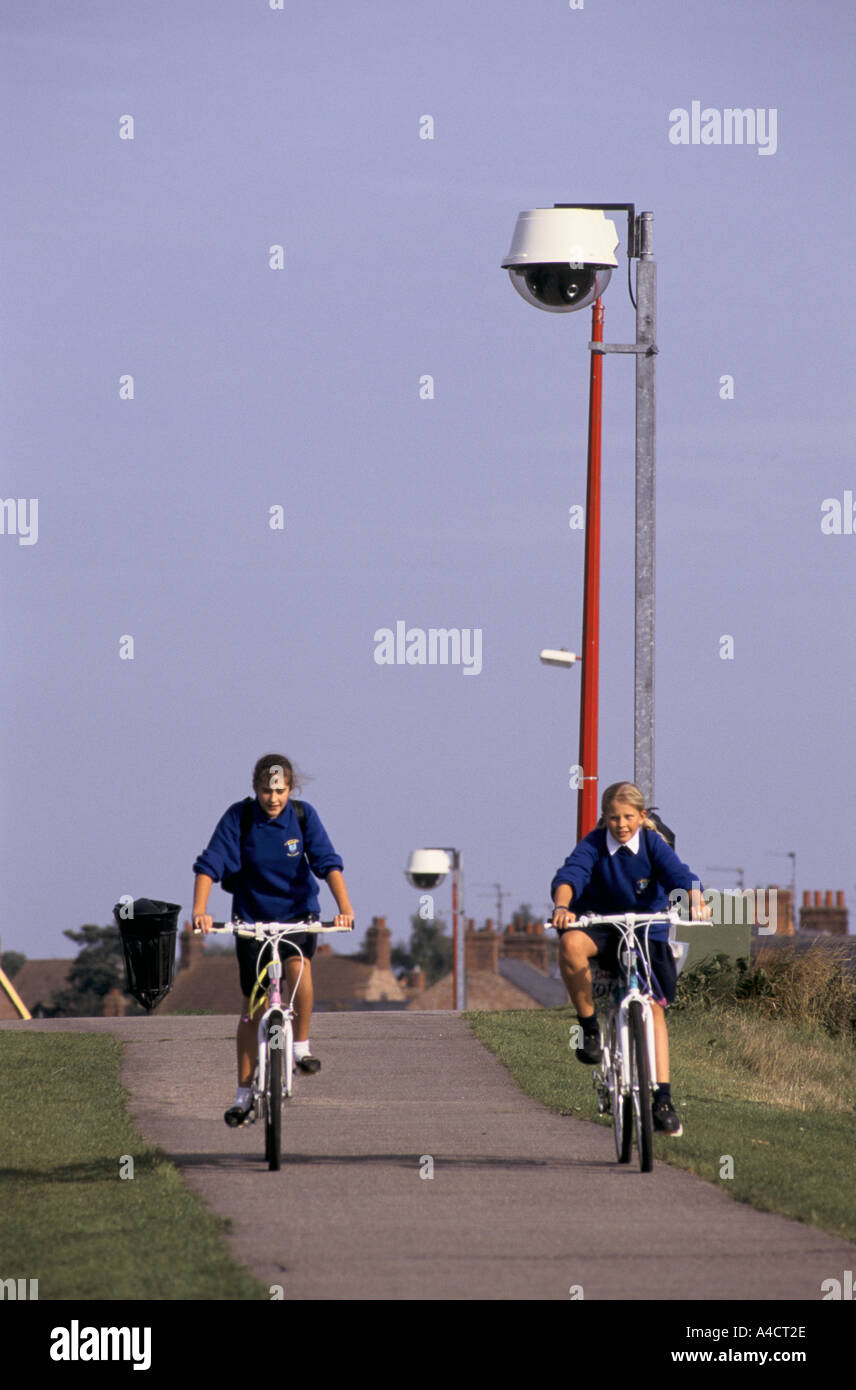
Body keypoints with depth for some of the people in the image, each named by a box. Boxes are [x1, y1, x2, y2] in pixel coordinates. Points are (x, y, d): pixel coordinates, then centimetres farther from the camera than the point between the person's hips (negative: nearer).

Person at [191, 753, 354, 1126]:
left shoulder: (303, 816, -10)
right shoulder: (239, 817, -13)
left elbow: (327, 862, -17)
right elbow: (210, 864, -19)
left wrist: (344, 907, -32)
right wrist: (199, 910, -34)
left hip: (298, 912, 0)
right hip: (253, 918, 0)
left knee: (298, 965, -32)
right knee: (253, 1006, 1)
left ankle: (301, 1046, -13)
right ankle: (244, 1092, 12)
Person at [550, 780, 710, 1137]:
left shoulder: (652, 844, -10)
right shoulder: (594, 844, -11)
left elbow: (679, 873, -25)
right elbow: (570, 874, -28)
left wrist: (696, 900, -47)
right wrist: (562, 906, -49)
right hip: (600, 924, 0)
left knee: (653, 1006, -11)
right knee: (571, 943, -35)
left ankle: (662, 1098, -7)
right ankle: (589, 1025, -17)